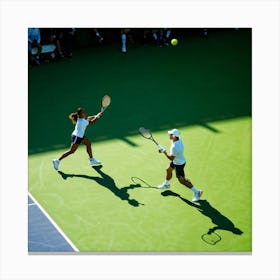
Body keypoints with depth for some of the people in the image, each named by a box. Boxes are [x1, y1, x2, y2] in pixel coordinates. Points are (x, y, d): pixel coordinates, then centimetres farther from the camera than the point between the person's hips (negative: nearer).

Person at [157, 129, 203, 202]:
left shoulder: (174, 147, -39)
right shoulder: (179, 140, -12)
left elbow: (171, 158, -29)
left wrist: (163, 151, -22)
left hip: (179, 164, -9)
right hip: (176, 161, 9)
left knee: (182, 180, 0)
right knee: (168, 170, 28)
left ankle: (197, 192, 9)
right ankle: (166, 184, 56)